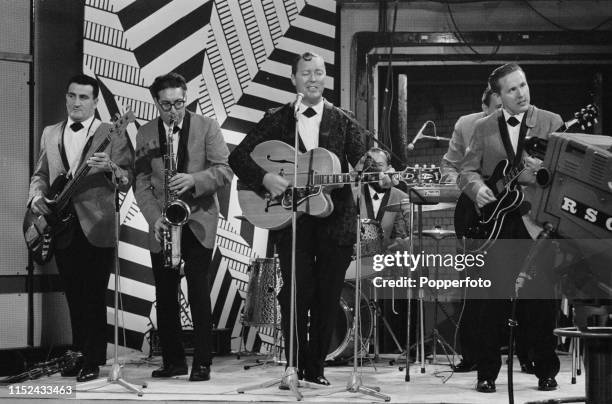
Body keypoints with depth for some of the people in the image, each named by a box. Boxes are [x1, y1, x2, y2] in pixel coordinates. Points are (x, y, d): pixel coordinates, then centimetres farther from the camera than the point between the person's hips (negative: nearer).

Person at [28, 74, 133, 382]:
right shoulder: (50, 134, 15)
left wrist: (110, 168, -26)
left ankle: (93, 361, 2)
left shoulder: (113, 135, 1)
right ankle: (81, 355, 19)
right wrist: (36, 196, -1)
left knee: (94, 297, -4)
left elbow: (126, 182, -5)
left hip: (96, 229, -4)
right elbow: (40, 174, 19)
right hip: (63, 228, 4)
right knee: (74, 298, 10)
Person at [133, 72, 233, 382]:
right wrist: (155, 217, -10)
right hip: (162, 226, 3)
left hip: (198, 222, -3)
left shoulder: (207, 127, 1)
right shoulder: (145, 134, 7)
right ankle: (173, 361, 14)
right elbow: (142, 184, 4)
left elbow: (224, 171, -6)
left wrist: (193, 179, -23)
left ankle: (202, 363, -2)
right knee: (165, 296, 4)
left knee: (198, 292, -7)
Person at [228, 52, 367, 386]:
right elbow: (237, 157, 2)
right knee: (297, 291, -8)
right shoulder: (276, 120, 6)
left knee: (327, 297, 4)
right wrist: (265, 177, -14)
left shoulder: (343, 121, 9)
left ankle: (315, 367, 16)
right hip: (290, 220, -1)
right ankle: (295, 364, 8)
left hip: (335, 220, 1)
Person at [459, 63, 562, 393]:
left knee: (540, 298, 2)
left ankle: (546, 371, 14)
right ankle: (487, 372, 8)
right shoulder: (483, 128, 10)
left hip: (537, 221, -1)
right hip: (496, 223, 1)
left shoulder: (551, 123, 6)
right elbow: (467, 171, 7)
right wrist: (477, 189, -15)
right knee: (493, 298, 0)